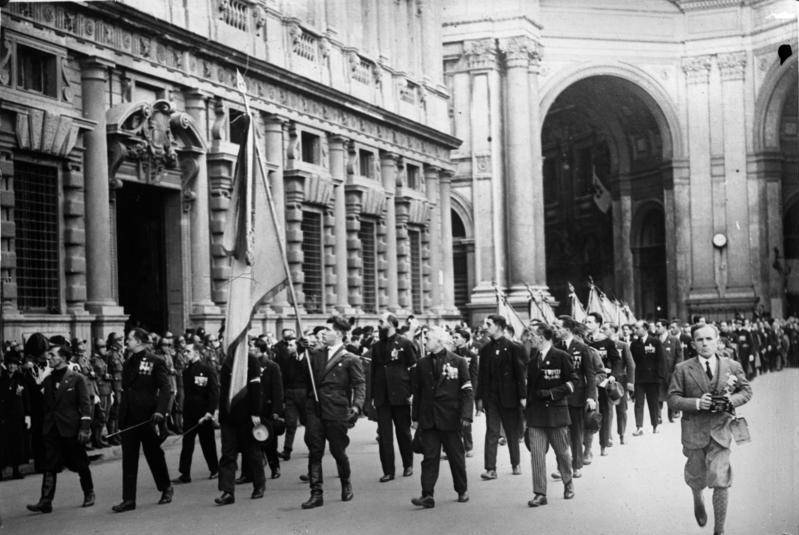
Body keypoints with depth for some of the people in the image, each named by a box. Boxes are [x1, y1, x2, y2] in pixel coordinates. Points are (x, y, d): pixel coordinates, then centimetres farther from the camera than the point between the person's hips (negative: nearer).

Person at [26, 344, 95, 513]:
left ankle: (89, 494, 26)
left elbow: (85, 404, -7)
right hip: (51, 429, 4)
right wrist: (44, 426, 9)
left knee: (80, 464, 8)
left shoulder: (77, 379, -5)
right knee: (49, 466, -3)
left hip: (71, 429, -4)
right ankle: (46, 501, -5)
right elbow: (45, 405, 14)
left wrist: (85, 427, -14)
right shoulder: (48, 380, 11)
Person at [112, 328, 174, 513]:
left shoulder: (155, 362, -7)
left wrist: (160, 411, -23)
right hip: (129, 419, 6)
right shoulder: (128, 364, 13)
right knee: (128, 459, 2)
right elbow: (125, 390, 17)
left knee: (154, 455, 8)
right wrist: (120, 415, 12)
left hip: (148, 418, -6)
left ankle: (166, 488, 28)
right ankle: (128, 499, 3)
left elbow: (165, 390, -11)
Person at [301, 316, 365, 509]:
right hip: (314, 410, 4)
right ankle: (316, 494, 2)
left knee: (338, 451, 6)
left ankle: (346, 484, 31)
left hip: (336, 411, -4)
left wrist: (356, 406, -18)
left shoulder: (350, 360, 0)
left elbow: (360, 384, -5)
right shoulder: (316, 355, 15)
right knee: (314, 452, -1)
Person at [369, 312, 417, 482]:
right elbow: (373, 371, 14)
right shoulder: (376, 346, 10)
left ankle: (408, 465, 25)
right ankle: (388, 471, 3)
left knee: (403, 432, 8)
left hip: (400, 396, -3)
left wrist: (412, 393, -9)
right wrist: (373, 396, 8)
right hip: (382, 397, 3)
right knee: (384, 434, -1)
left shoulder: (405, 344, -3)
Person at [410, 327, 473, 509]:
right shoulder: (422, 364, 8)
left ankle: (462, 491, 25)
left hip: (450, 418, -2)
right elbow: (417, 392, 13)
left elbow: (467, 391, -5)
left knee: (456, 456, 9)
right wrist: (416, 417, 8)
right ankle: (427, 495, -5)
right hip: (428, 419, 2)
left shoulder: (458, 362, -2)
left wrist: (466, 415, -14)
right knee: (429, 457, -3)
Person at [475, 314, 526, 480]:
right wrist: (479, 397, 5)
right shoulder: (485, 349, 8)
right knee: (491, 432, -2)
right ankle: (491, 469, -5)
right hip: (491, 397, 3)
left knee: (512, 432, 9)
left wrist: (522, 396, -9)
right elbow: (482, 375, 10)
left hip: (508, 396, -3)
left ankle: (516, 464, 25)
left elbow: (520, 373, -5)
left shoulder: (513, 348, -4)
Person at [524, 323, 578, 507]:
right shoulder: (532, 358, 10)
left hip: (556, 411, -4)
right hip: (535, 414, 4)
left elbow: (573, 381, -5)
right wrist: (526, 411, 12)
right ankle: (540, 494, 1)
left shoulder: (561, 357, -6)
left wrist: (553, 393, -16)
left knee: (562, 452, 8)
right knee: (536, 454, -3)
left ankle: (568, 484, 32)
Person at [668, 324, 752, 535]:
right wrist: (697, 403, -19)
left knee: (720, 481, -8)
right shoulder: (682, 369, -2)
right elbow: (673, 399, -3)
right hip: (694, 429, 0)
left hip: (720, 430, 0)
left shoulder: (732, 367, 3)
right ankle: (698, 499, 52)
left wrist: (731, 401, -9)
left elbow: (746, 391, 12)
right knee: (696, 478, 15)